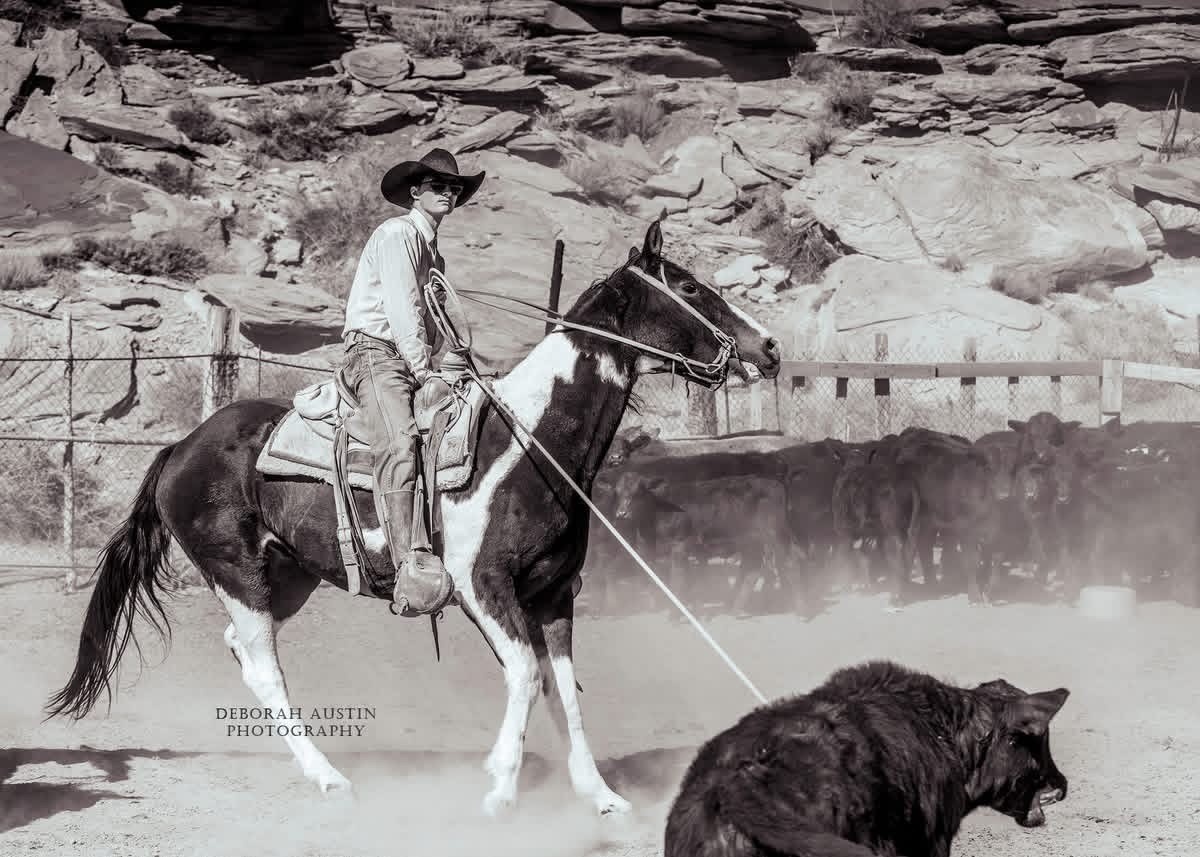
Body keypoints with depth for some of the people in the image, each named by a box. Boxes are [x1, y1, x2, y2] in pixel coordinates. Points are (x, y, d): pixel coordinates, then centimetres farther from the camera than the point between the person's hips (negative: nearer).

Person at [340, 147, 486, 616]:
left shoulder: (434, 251, 27)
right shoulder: (397, 233, -1)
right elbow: (401, 307, -11)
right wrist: (424, 370, -16)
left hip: (415, 360, 10)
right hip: (374, 349, -10)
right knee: (399, 443, -30)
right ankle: (412, 567, -44)